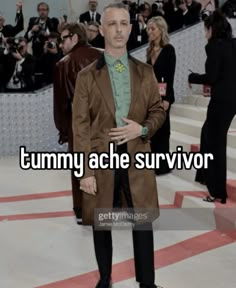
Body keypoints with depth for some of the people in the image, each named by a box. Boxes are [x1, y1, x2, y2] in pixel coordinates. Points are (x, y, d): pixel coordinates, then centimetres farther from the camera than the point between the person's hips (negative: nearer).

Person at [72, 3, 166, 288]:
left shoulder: (145, 72, 7)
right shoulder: (87, 76, -1)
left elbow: (158, 111, 12)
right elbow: (80, 126, -4)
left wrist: (143, 129, -11)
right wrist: (85, 171, -9)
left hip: (138, 158, 2)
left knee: (143, 222, 7)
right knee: (101, 224, 11)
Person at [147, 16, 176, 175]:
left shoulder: (168, 49, -9)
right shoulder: (150, 50, 11)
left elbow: (170, 76, -14)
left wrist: (167, 98, -20)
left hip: (162, 94, -7)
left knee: (161, 128, 0)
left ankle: (163, 165, 10)